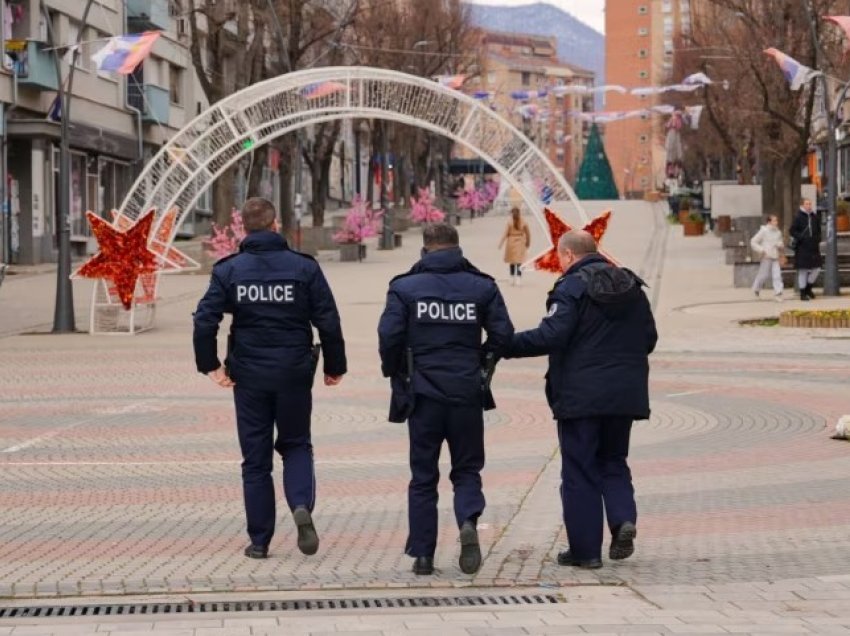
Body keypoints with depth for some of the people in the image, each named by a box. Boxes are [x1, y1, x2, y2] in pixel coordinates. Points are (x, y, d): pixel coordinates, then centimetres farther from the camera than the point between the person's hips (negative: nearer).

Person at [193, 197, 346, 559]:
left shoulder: (228, 271, -3)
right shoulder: (304, 268, -3)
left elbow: (204, 322, -10)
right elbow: (329, 323, -4)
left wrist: (210, 365, 1)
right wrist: (335, 366, 7)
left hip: (249, 377, 0)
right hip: (294, 374, 0)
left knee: (255, 458, 9)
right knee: (296, 445, 17)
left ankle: (259, 541, 11)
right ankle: (302, 506, -11)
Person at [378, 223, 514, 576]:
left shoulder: (405, 287, -2)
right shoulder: (482, 287, 2)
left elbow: (389, 335, -10)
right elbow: (503, 334, -2)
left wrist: (395, 373, 7)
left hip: (423, 391, -1)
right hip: (467, 392, 1)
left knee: (423, 475, 9)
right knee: (467, 468, 12)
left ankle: (423, 553, 7)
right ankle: (469, 521, -17)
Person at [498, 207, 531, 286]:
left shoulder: (509, 223, -7)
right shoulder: (523, 223, -1)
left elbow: (505, 234, -12)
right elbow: (528, 234, 5)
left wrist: (501, 243, -10)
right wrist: (528, 243, 19)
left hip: (511, 242, -1)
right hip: (520, 243, 1)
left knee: (512, 262, 13)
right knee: (519, 262, -1)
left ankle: (512, 279, 22)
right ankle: (519, 279, -13)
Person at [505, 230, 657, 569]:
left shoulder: (571, 287, -10)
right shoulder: (631, 286, 11)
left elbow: (551, 335, -20)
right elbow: (649, 338, 13)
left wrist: (506, 345, -15)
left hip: (580, 396, -6)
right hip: (624, 396, 6)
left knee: (580, 471, 2)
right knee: (613, 463, 19)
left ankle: (585, 549, 3)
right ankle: (623, 519, -5)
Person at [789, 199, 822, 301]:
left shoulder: (815, 217, 9)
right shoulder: (798, 218, -6)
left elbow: (818, 230, 21)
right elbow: (792, 231, -6)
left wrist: (818, 239, 4)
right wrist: (801, 237, -17)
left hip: (814, 248, 5)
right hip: (802, 249, -5)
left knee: (816, 269, 3)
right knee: (803, 271, -1)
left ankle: (808, 288, 23)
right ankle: (803, 293, 7)